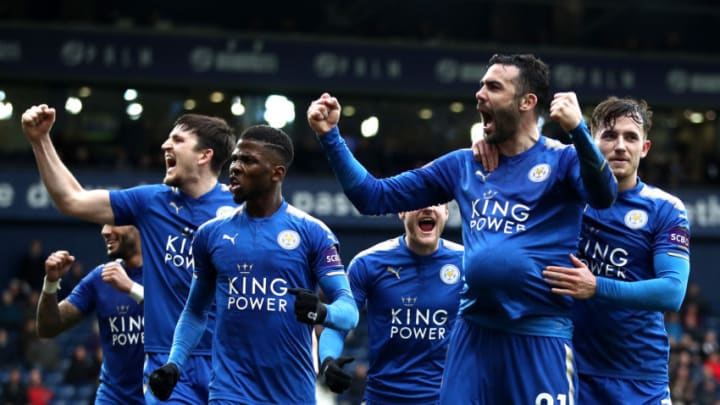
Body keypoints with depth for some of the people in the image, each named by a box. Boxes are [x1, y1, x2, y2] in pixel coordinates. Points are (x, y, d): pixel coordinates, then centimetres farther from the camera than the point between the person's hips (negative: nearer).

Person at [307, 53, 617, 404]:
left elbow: (603, 196, -24)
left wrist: (577, 130, -38)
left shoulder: (561, 160, -2)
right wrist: (330, 136, 6)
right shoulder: (463, 165, 12)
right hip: (473, 333, 5)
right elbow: (374, 197, 15)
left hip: (539, 337, -5)